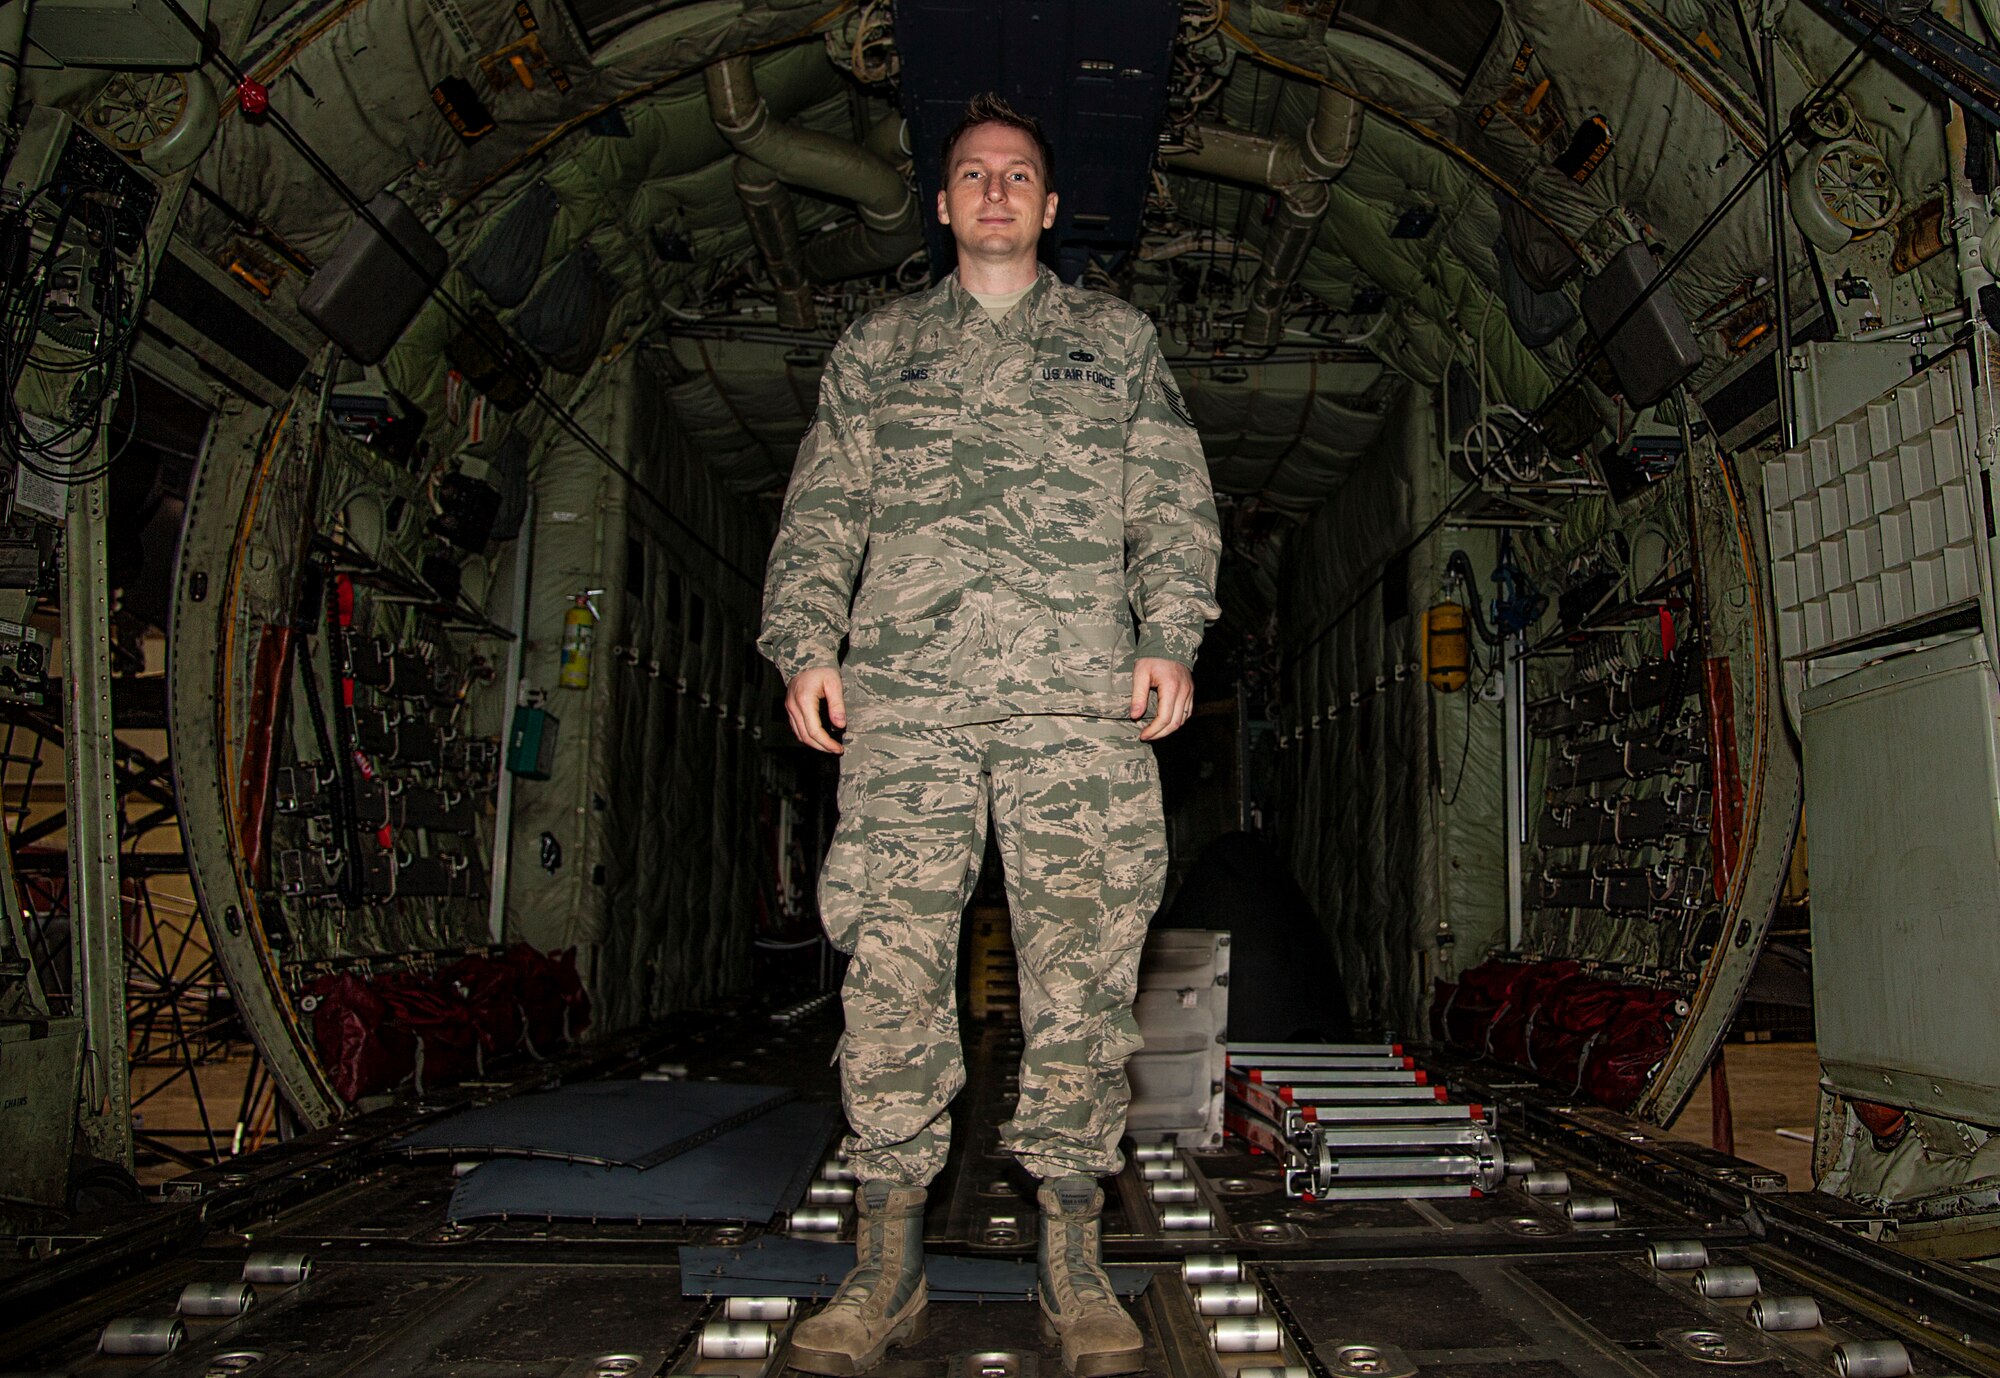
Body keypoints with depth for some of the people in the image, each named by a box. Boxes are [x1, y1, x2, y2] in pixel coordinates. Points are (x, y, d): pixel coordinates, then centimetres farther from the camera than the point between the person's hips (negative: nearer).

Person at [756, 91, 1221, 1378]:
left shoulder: (1118, 338, 22)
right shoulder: (875, 348, 24)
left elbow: (1173, 502, 13)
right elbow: (820, 515, 17)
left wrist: (1170, 636, -3)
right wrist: (807, 646, 2)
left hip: (1081, 693, 0)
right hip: (905, 695, 1)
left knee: (1082, 969, -4)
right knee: (892, 968, -5)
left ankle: (1075, 1261, 8)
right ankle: (888, 1266, 7)